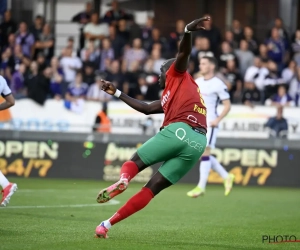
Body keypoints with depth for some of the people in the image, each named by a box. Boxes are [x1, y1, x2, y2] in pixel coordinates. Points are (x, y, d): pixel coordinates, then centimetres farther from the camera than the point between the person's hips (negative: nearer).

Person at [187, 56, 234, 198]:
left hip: (209, 124, -8)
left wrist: (217, 120, -18)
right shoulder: (197, 82, 12)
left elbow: (227, 105, -7)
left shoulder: (218, 85, -8)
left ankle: (201, 187, -12)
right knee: (202, 155, 8)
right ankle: (226, 177, 20)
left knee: (204, 153, -14)